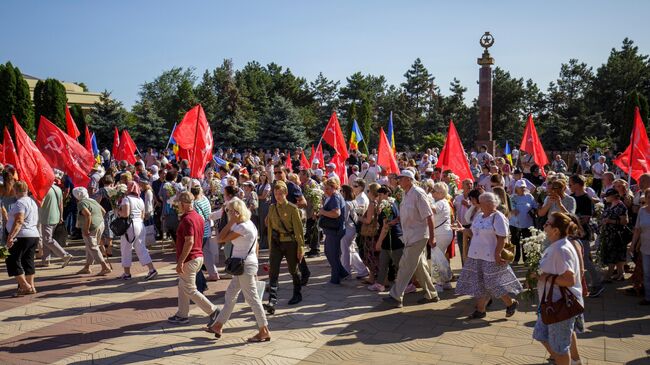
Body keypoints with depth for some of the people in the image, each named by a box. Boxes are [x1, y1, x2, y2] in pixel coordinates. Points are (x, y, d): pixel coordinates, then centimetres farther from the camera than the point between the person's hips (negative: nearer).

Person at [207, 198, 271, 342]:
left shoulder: (242, 227, -21)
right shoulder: (249, 224, 9)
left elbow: (220, 239, -19)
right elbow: (256, 246, 14)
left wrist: (231, 221, -18)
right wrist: (254, 267, 20)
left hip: (245, 266, -10)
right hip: (244, 265, 10)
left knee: (252, 298, -1)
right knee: (230, 295, 17)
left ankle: (264, 332, 8)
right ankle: (218, 326, 29)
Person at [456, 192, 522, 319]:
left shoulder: (498, 217, -13)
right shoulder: (479, 216, 12)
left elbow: (502, 238, -18)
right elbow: (473, 232, 20)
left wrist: (497, 254, -21)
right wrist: (469, 247, 15)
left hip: (490, 257, -8)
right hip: (476, 256, 8)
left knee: (493, 284, -1)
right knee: (479, 284, 10)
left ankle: (511, 303, 22)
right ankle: (480, 310, 18)